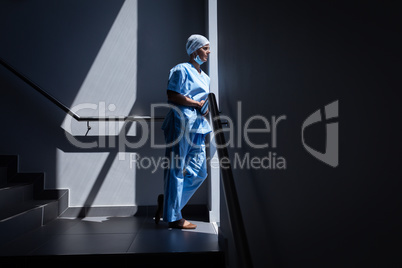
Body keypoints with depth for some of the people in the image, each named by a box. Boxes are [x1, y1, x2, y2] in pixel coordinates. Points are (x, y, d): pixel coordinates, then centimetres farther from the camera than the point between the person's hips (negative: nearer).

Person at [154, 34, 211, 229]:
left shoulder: (204, 77, 25)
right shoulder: (181, 69, -3)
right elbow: (172, 95, -13)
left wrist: (206, 108, 7)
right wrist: (197, 104, -13)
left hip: (198, 125, 9)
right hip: (181, 122, -9)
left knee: (199, 172, 6)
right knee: (177, 169, -4)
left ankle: (167, 201, 18)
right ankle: (173, 217, 4)